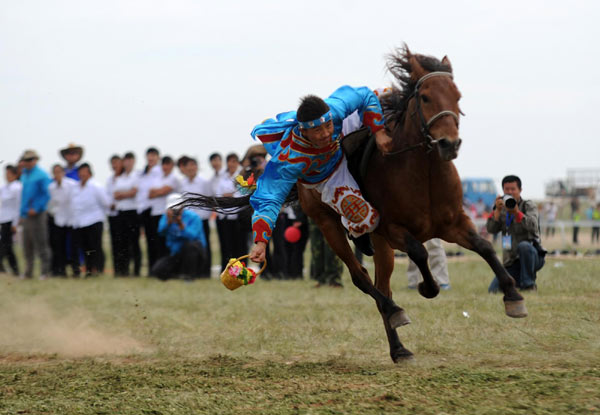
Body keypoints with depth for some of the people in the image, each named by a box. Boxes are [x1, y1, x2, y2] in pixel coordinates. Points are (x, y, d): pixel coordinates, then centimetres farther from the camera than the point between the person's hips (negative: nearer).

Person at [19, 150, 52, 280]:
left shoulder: (42, 175, -9)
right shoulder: (24, 175, 15)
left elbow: (46, 195, -14)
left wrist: (36, 208, -20)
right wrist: (23, 212, 17)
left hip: (37, 214, -8)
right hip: (26, 215, 8)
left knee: (40, 244, -7)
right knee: (27, 245, 11)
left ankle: (45, 271, -3)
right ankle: (28, 272, 18)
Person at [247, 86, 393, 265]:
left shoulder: (333, 111, -39)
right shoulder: (288, 160, -46)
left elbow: (365, 96, -20)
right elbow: (269, 199, -40)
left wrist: (378, 133, -26)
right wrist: (260, 242, -49)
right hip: (327, 179, -4)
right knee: (365, 221, -18)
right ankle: (356, 231, 19)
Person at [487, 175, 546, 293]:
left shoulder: (529, 206, -2)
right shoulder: (502, 209, 11)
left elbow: (533, 226, -23)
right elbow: (491, 229, -5)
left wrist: (517, 212, -36)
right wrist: (497, 210, -18)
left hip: (533, 256, -4)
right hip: (511, 263, 4)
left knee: (523, 246, -39)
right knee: (493, 290, -9)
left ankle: (529, 284, -21)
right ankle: (519, 282, 20)